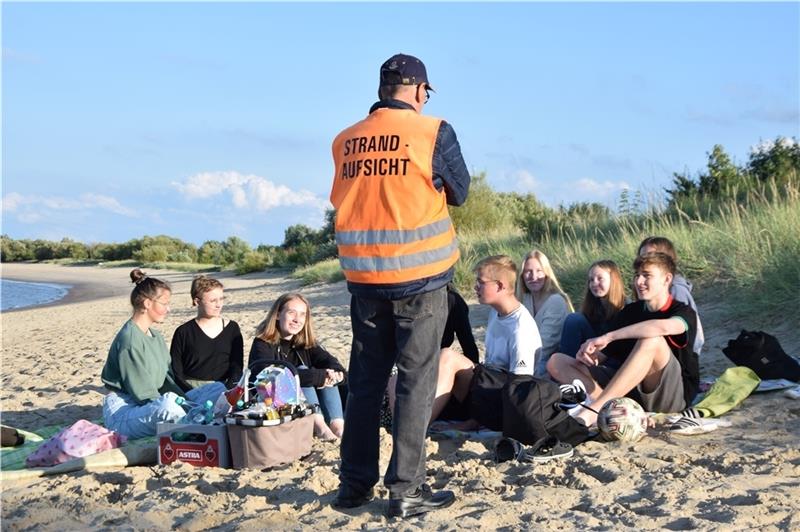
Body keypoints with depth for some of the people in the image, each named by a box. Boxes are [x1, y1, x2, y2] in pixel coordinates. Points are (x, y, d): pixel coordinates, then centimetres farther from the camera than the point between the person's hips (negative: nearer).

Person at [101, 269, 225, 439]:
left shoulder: (156, 337, 14)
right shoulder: (129, 340, -17)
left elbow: (167, 380, 12)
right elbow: (143, 393, -18)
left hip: (153, 406, 10)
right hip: (123, 412, -10)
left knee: (218, 389, 1)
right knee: (168, 403, -42)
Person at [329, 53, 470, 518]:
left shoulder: (346, 141, 6)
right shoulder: (432, 132, -6)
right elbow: (459, 192, 4)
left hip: (364, 278, 4)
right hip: (421, 276, -4)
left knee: (365, 382, 13)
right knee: (416, 384, 3)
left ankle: (355, 484, 20)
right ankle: (407, 490, 4)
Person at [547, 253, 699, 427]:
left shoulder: (684, 313, -5)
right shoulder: (630, 311, 14)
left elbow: (664, 327, -31)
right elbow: (604, 355, 13)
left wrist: (607, 337, -29)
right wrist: (588, 355, -12)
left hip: (674, 395, -6)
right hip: (629, 390, 6)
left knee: (652, 340, -34)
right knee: (557, 362, -5)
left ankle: (591, 412, -38)